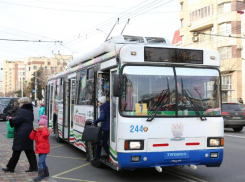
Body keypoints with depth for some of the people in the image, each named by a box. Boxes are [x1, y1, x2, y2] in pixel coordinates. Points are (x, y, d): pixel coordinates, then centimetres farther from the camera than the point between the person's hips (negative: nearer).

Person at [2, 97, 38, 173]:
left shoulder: (22, 111, -15)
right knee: (29, 151, 11)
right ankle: (33, 167, 11)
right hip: (28, 133, 9)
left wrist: (11, 119, 3)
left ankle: (10, 167, 9)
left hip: (21, 134, -9)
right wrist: (13, 119, 13)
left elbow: (16, 121, -18)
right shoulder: (30, 111, 14)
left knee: (16, 151, 0)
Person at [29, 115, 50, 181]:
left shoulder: (46, 131, -13)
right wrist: (34, 131, -7)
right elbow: (31, 137, 4)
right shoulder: (37, 131, 8)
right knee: (42, 161, 19)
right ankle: (46, 172, 36)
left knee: (40, 162, -14)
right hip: (39, 149, 8)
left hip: (44, 149, -8)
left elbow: (45, 134, -37)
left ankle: (40, 175, -7)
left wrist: (44, 128, -24)